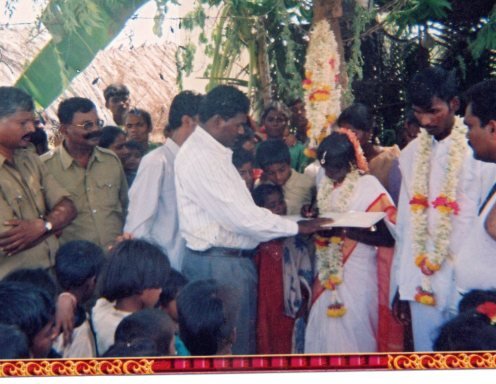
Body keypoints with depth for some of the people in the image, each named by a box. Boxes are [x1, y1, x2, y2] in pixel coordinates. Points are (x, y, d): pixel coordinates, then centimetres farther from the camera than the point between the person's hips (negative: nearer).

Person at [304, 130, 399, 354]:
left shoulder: (368, 187, -9)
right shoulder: (325, 187, 10)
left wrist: (346, 231, -24)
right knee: (324, 330, 7)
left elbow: (387, 235, -16)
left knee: (351, 332, -2)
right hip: (328, 275, 6)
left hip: (357, 276, -6)